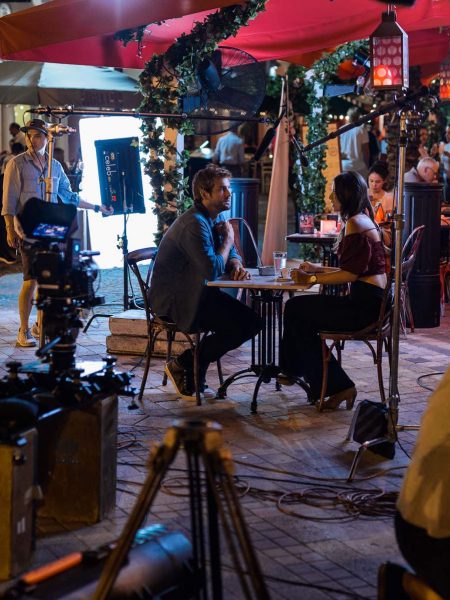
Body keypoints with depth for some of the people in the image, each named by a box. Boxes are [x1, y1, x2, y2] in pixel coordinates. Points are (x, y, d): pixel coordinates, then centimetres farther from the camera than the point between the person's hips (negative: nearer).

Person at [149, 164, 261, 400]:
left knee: (250, 321, 1)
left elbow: (231, 255, 16)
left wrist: (237, 266, -9)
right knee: (240, 326, -18)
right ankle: (182, 365, -2)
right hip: (174, 300, -10)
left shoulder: (217, 218, 10)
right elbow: (213, 270, -27)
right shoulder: (195, 224, -22)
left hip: (196, 293, 10)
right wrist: (228, 240, -11)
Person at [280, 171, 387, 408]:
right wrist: (318, 269, 17)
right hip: (368, 301, 10)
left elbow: (350, 273, -19)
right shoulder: (361, 220, 18)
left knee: (296, 310, -2)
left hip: (365, 305, -10)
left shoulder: (355, 223, -13)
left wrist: (312, 279, -11)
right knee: (296, 308, 13)